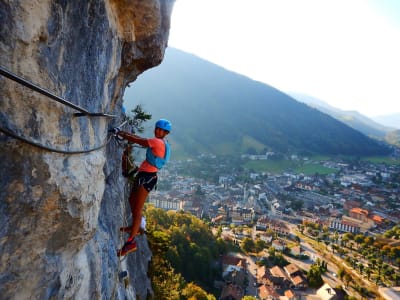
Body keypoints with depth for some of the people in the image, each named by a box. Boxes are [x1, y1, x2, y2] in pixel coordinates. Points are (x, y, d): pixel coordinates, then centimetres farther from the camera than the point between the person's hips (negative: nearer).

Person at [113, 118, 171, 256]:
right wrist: (124, 133, 8)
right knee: (132, 200, 23)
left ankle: (131, 242, -6)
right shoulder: (159, 142, 13)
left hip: (147, 177, -10)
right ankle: (135, 227, 40)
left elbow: (137, 140, -14)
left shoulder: (158, 142, -16)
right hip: (143, 174, 10)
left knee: (137, 208, -10)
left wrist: (120, 133, -3)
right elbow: (141, 139, 14)